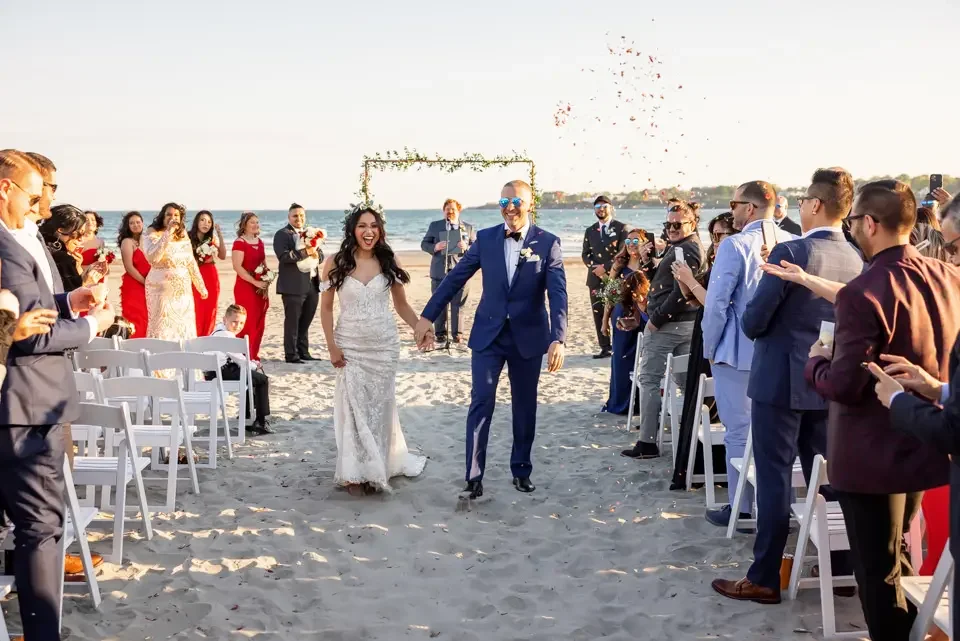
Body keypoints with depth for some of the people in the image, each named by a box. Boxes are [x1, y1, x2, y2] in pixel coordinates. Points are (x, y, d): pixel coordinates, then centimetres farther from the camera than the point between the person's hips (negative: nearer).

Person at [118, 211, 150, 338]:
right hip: (133, 287, -6)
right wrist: (146, 282, -14)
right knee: (134, 323, -8)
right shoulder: (127, 242, -5)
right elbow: (129, 267, -12)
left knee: (144, 321, 6)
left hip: (145, 288, 7)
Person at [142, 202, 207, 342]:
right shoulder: (152, 234, -6)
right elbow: (152, 258, -25)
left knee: (184, 329, 7)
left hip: (183, 290, 5)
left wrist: (201, 287, 18)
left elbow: (191, 262, 17)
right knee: (162, 330, -6)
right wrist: (168, 233, -24)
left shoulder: (182, 235, 10)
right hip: (161, 289, -5)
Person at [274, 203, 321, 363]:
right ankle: (291, 355, 3)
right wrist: (305, 252, -21)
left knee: (305, 322, 13)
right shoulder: (282, 234, -4)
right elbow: (284, 256, -18)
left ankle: (303, 353, 22)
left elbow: (320, 256, 14)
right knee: (292, 322, -1)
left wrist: (316, 253, -9)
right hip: (294, 285, -7)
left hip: (313, 284, 7)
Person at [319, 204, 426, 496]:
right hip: (350, 346, -1)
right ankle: (355, 473, 13)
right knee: (354, 407, 3)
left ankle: (378, 468, 26)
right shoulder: (336, 263, -6)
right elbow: (326, 307, -1)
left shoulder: (389, 262, -1)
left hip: (384, 346, 2)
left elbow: (401, 304, 6)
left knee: (380, 407, 10)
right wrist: (331, 346, -8)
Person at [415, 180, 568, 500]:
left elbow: (558, 294, -14)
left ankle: (521, 470, 28)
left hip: (529, 336, 0)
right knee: (481, 403, -5)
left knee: (525, 406, 12)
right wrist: (427, 316, 0)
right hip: (488, 334, 1)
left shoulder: (548, 243, -6)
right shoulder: (486, 238, 0)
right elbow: (455, 277, 3)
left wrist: (558, 339, -26)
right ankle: (474, 478, -1)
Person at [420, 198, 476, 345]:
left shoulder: (468, 227, 8)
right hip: (440, 271, 1)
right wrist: (435, 247, -14)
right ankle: (440, 333, 11)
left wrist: (466, 248, -16)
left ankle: (457, 333, 8)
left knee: (458, 304, 1)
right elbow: (424, 244, 7)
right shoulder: (434, 226, 9)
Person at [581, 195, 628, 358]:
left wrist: (606, 267, -14)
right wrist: (595, 267, -7)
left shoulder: (621, 228, 0)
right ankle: (605, 348, 7)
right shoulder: (590, 231, 15)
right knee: (599, 314, 2)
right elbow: (585, 254, 13)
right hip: (595, 277, 4)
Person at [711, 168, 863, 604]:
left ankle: (764, 579, 7)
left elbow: (752, 322, -15)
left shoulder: (791, 253, -18)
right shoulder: (855, 260, 3)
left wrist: (756, 325, 6)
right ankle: (842, 567, 26)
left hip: (781, 381, -6)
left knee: (774, 478, 0)